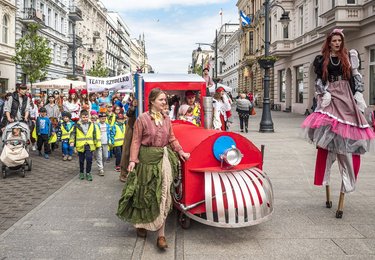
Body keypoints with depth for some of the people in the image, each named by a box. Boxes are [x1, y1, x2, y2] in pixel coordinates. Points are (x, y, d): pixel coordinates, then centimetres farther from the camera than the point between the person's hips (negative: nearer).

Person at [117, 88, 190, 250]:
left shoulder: (166, 119, 6)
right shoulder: (142, 119, -9)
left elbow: (172, 138, 13)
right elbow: (136, 141, -9)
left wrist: (180, 151, 3)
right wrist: (133, 160, -14)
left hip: (164, 158, 4)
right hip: (147, 158, -4)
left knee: (162, 194, 0)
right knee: (146, 192, 12)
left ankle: (161, 235, 4)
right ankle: (141, 223, 39)